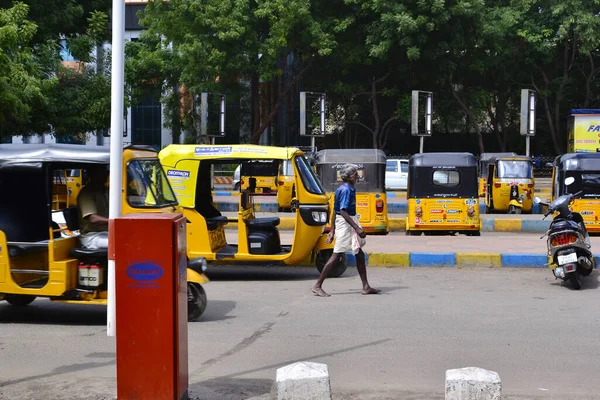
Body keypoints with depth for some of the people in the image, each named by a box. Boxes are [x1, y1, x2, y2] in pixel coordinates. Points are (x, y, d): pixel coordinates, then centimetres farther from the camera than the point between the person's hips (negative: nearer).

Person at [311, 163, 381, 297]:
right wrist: (357, 228, -28)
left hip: (348, 224, 10)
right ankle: (317, 286, -2)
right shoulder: (346, 190, -16)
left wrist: (332, 231, 19)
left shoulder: (344, 189, 14)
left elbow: (335, 211, 17)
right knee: (336, 255, -7)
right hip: (345, 224, -10)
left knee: (360, 255, 11)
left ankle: (366, 287, 16)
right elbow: (343, 211, -25)